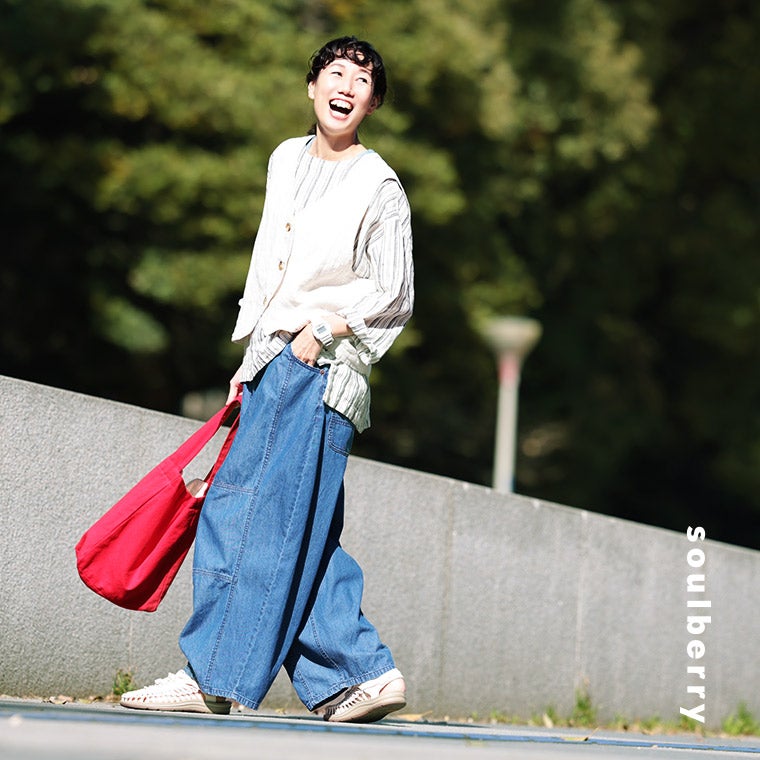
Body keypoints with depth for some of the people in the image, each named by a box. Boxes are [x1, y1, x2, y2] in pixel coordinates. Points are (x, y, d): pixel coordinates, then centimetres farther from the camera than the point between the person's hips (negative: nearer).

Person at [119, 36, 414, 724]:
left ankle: (213, 675, -8)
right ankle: (360, 672, 7)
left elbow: (393, 298, -4)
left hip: (324, 369, -8)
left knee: (269, 519, -10)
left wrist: (322, 331, -14)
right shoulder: (287, 159, 16)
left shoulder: (379, 188, -5)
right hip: (273, 364, 8)